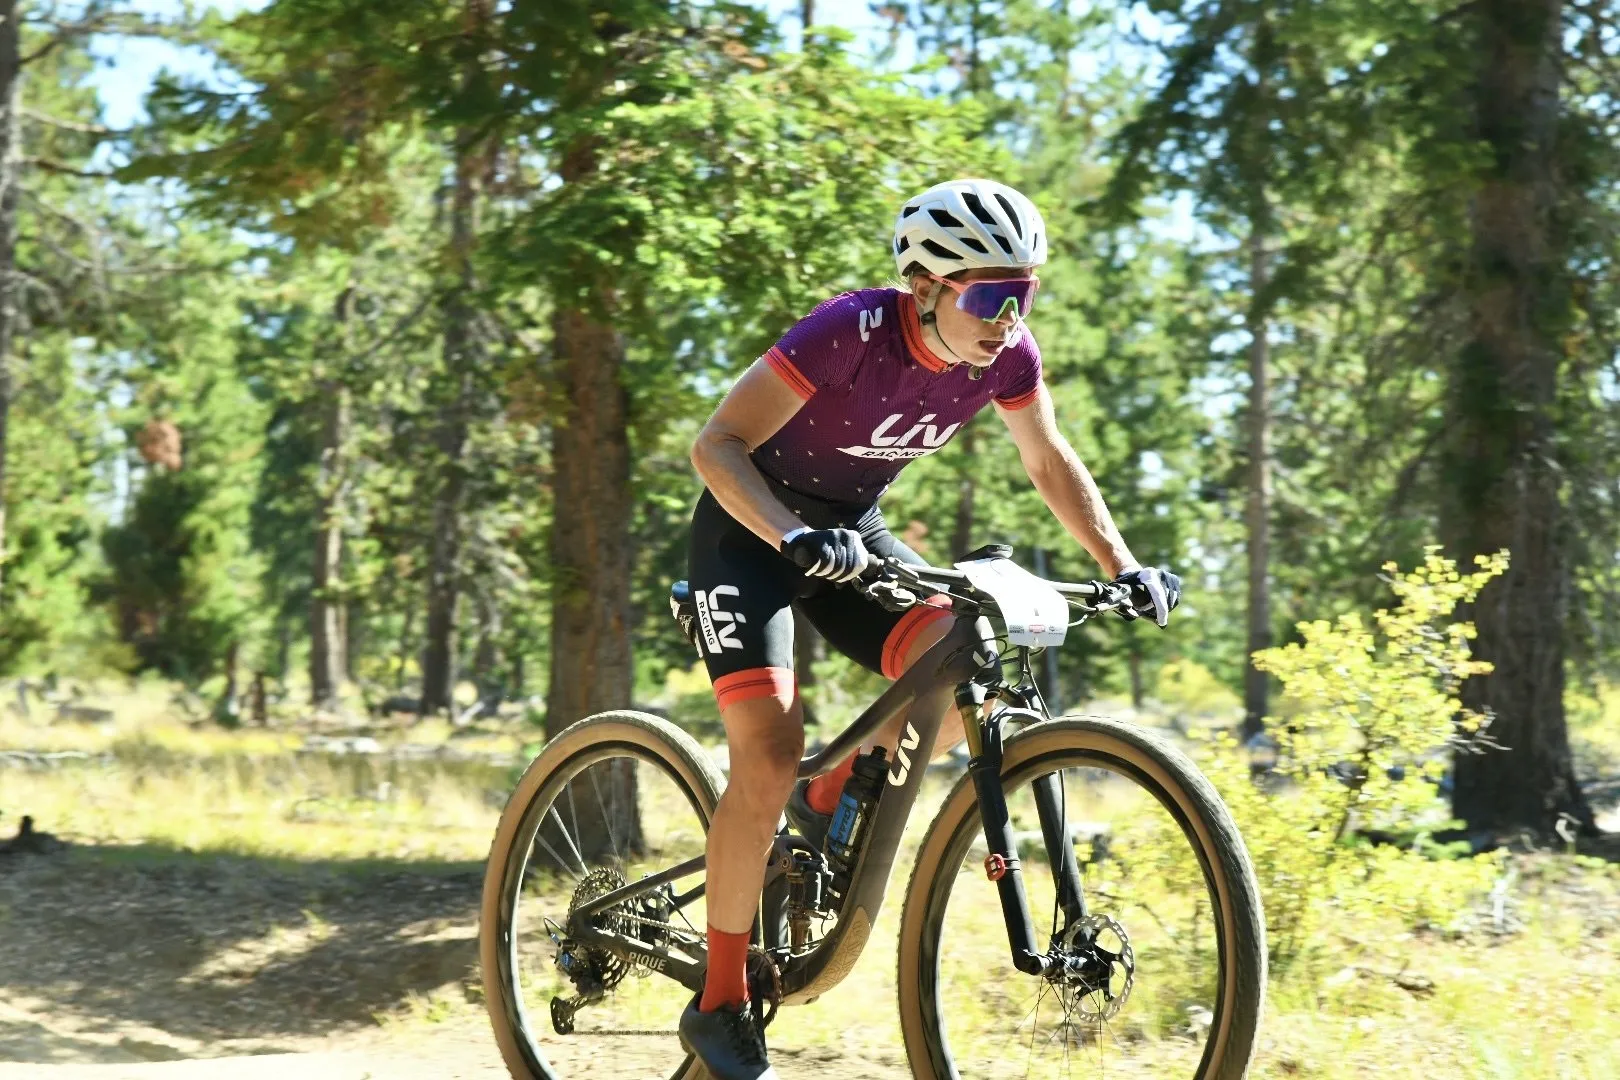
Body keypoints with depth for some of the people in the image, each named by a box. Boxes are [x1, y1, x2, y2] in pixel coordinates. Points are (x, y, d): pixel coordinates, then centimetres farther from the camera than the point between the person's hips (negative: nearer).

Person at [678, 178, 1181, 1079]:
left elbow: (1052, 465, 2)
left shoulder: (1008, 355, -14)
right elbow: (718, 445, -33)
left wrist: (1124, 566, -9)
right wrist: (794, 538, -47)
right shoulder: (853, 332, -31)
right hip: (751, 531, -5)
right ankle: (720, 1005, -5)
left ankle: (833, 802, 9)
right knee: (770, 756, -19)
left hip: (851, 531, 5)